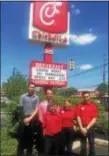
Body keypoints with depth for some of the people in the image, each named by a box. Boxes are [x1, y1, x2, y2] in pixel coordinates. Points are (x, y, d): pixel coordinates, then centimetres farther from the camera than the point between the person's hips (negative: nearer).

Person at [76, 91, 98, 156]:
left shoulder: (93, 105, -4)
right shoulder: (79, 105, 0)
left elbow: (94, 119, -6)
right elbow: (78, 117, -1)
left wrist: (87, 128, -11)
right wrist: (82, 128, -10)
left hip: (90, 128, -1)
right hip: (82, 128, 1)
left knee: (92, 144, 6)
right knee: (83, 145, 13)